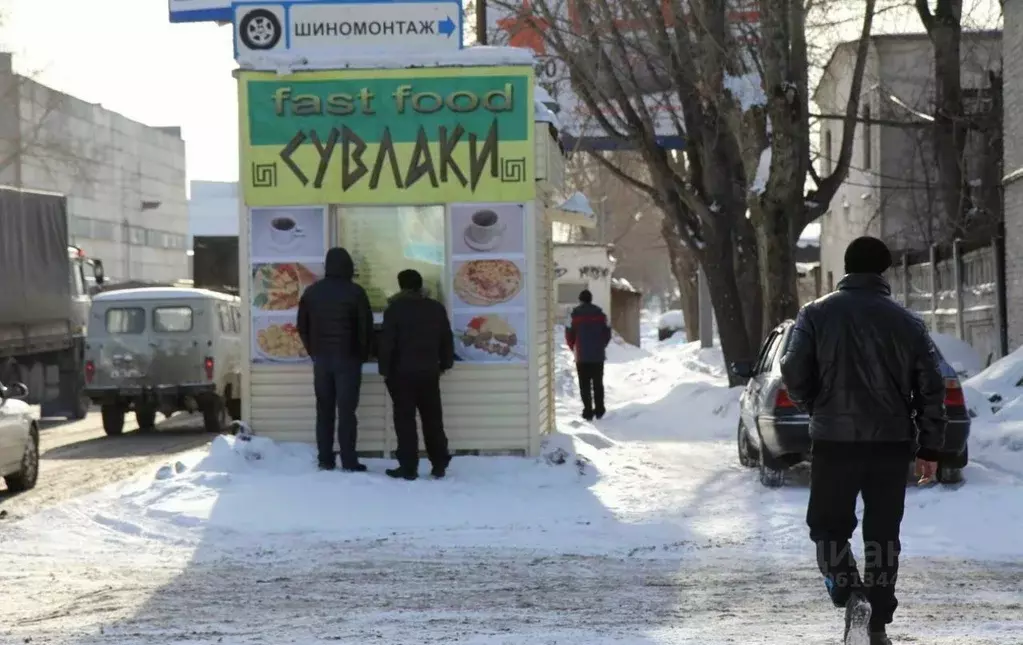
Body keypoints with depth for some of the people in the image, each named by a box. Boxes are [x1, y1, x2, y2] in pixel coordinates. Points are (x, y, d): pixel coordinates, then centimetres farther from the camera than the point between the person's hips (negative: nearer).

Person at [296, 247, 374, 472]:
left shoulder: (312, 292, 6)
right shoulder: (355, 292, -8)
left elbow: (302, 327, 9)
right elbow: (366, 327, -7)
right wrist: (362, 355, 6)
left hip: (321, 358, 4)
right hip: (347, 358, -4)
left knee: (324, 411, 8)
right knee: (346, 411, -4)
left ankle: (325, 460, 8)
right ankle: (349, 462, -5)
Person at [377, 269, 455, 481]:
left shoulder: (395, 309, -9)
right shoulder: (437, 308, 6)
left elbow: (387, 343, -11)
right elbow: (447, 340, 12)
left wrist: (385, 370, -3)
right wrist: (445, 364, 22)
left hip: (402, 372, -4)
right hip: (429, 372, 4)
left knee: (405, 420, -2)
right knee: (433, 418, 11)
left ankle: (409, 467, -4)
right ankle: (439, 465, 12)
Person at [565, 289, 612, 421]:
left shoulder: (575, 315, -6)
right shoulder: (600, 314, 1)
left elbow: (569, 335, -4)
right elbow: (607, 333, 5)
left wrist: (573, 348, 14)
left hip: (582, 356, -2)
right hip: (598, 356, 2)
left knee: (584, 385, 2)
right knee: (598, 384, 12)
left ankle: (588, 411, -4)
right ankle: (599, 410, 13)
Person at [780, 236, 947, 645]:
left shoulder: (817, 314, -2)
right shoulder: (907, 322, 4)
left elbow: (795, 374, -7)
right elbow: (931, 388, 4)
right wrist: (929, 448, 10)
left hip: (835, 441, -2)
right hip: (892, 442, 2)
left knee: (829, 527, 10)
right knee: (882, 533, 12)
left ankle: (852, 596, -15)